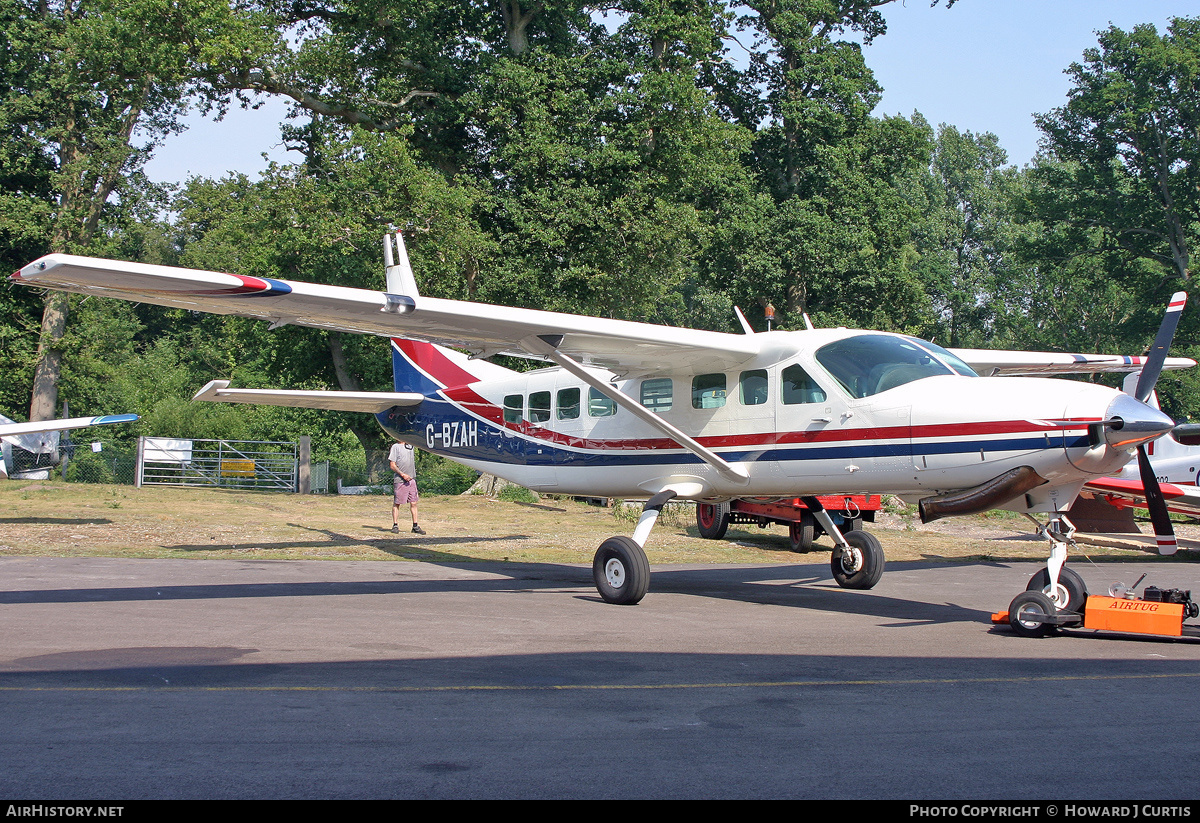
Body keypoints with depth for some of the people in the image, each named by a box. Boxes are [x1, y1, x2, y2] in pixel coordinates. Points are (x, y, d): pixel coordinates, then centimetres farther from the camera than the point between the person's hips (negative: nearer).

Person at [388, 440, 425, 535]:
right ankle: (395, 525, 9)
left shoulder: (410, 446, 16)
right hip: (400, 480, -6)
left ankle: (415, 526, 7)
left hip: (411, 480, 6)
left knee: (413, 503, 4)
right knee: (396, 503, 1)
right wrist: (403, 474, -17)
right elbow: (392, 465, -8)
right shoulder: (395, 447, -4)